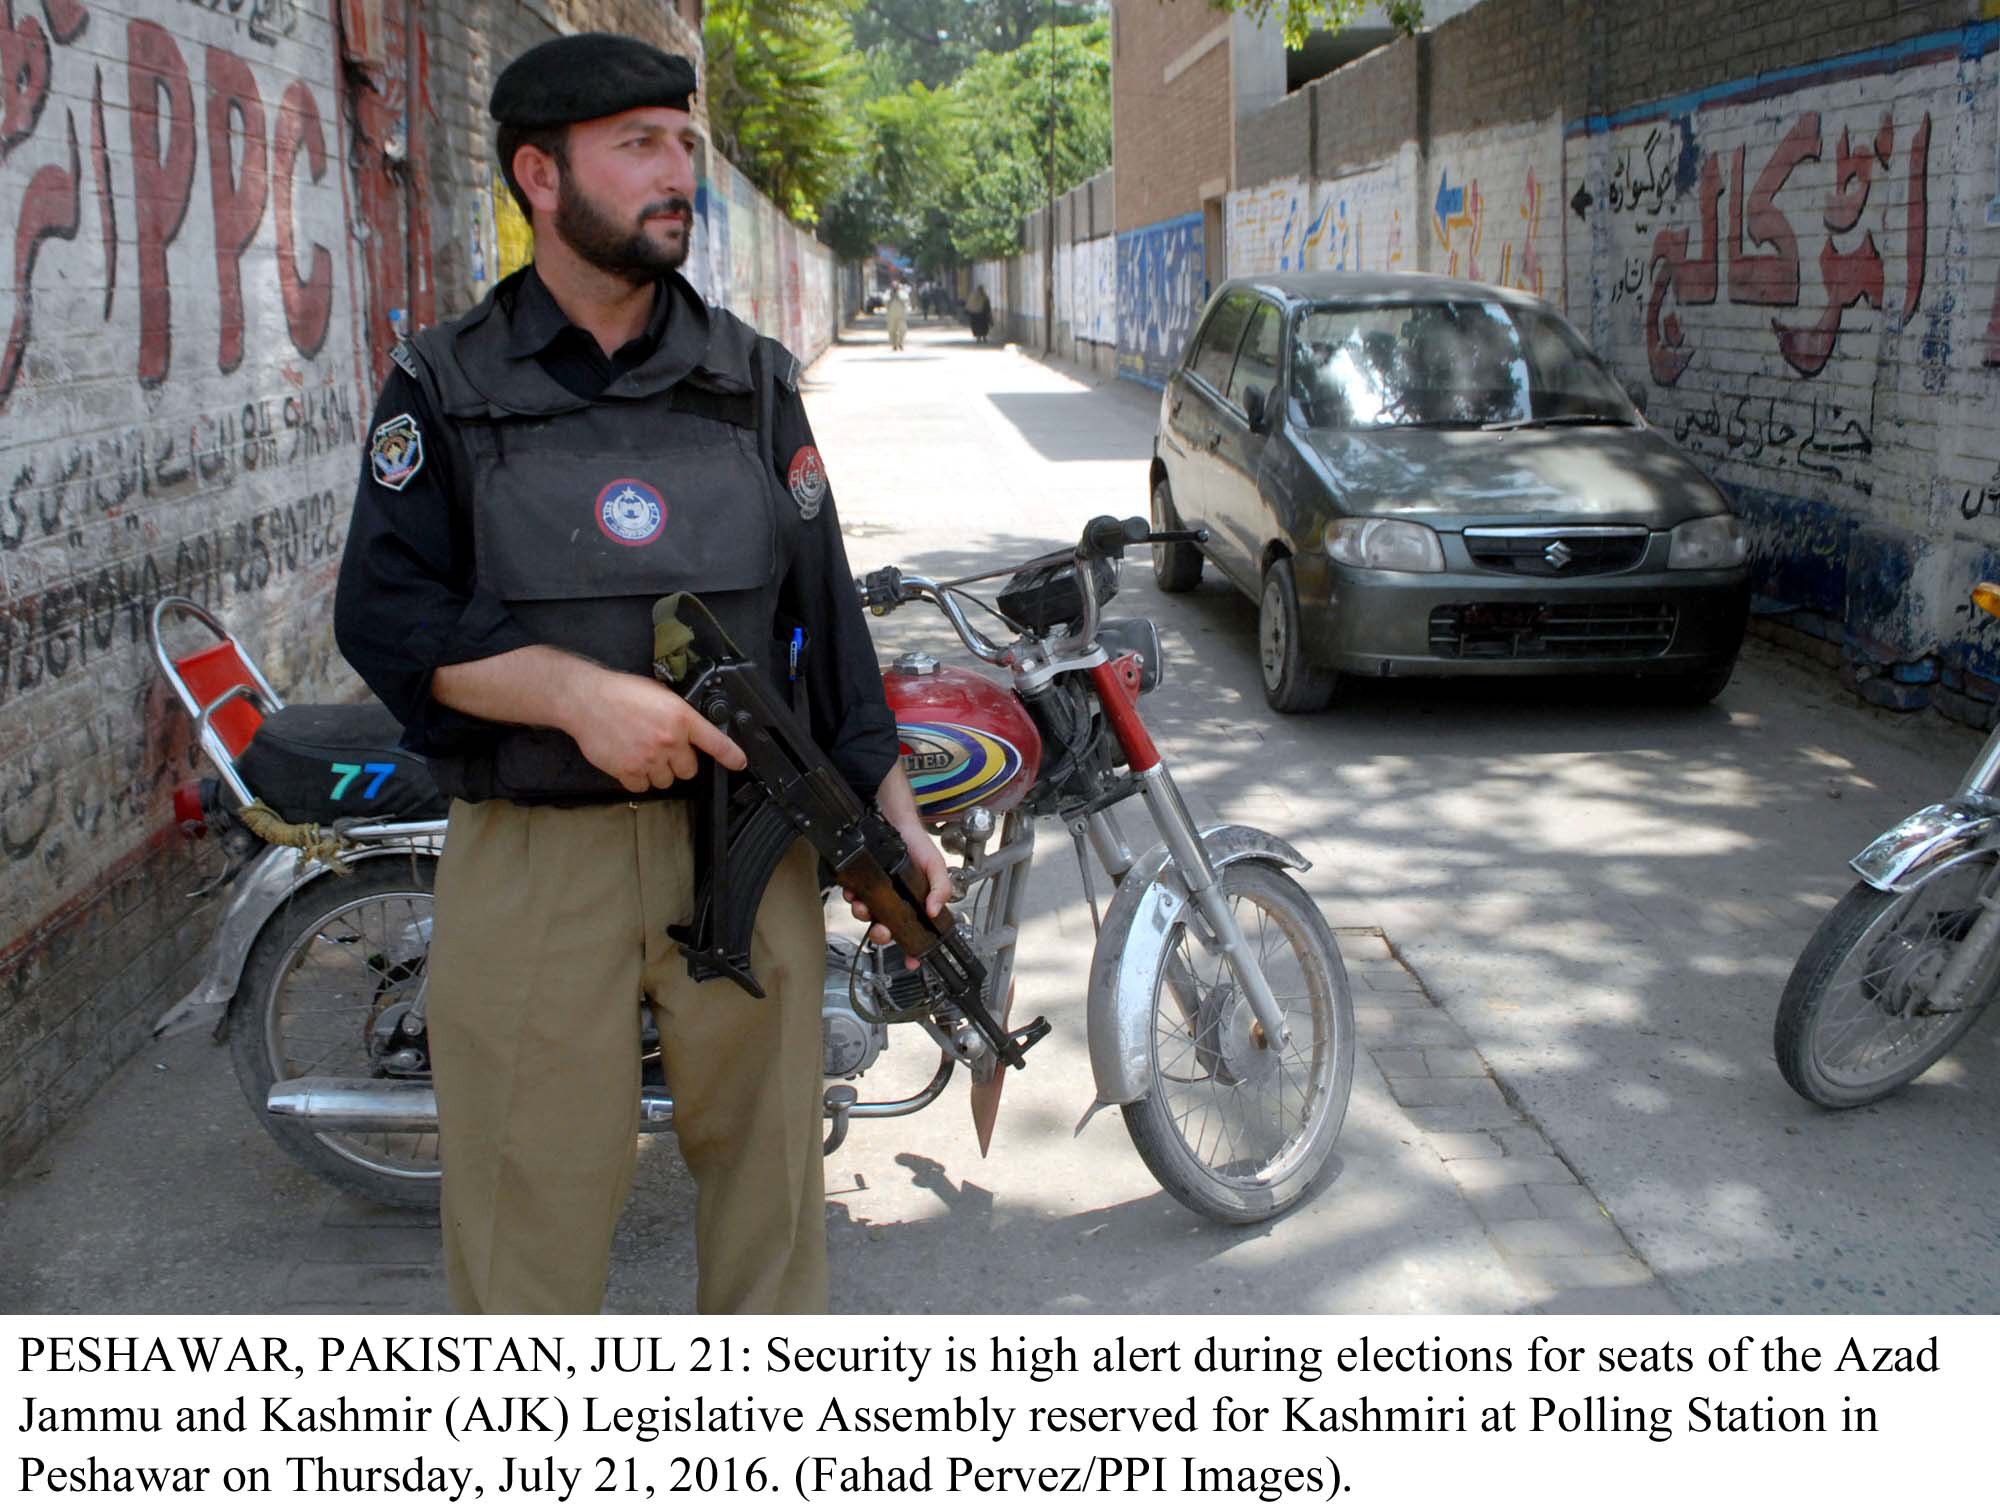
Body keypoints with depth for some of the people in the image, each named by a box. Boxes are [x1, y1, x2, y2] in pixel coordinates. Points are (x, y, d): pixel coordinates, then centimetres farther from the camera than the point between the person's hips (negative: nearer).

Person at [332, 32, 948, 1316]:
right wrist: (578, 692, -21)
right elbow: (385, 614, -5)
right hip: (531, 859, -2)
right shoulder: (446, 383, 3)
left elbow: (823, 606, 9)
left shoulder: (750, 378, 10)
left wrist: (893, 818, 3)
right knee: (529, 1192, 4)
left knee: (769, 1154, 12)